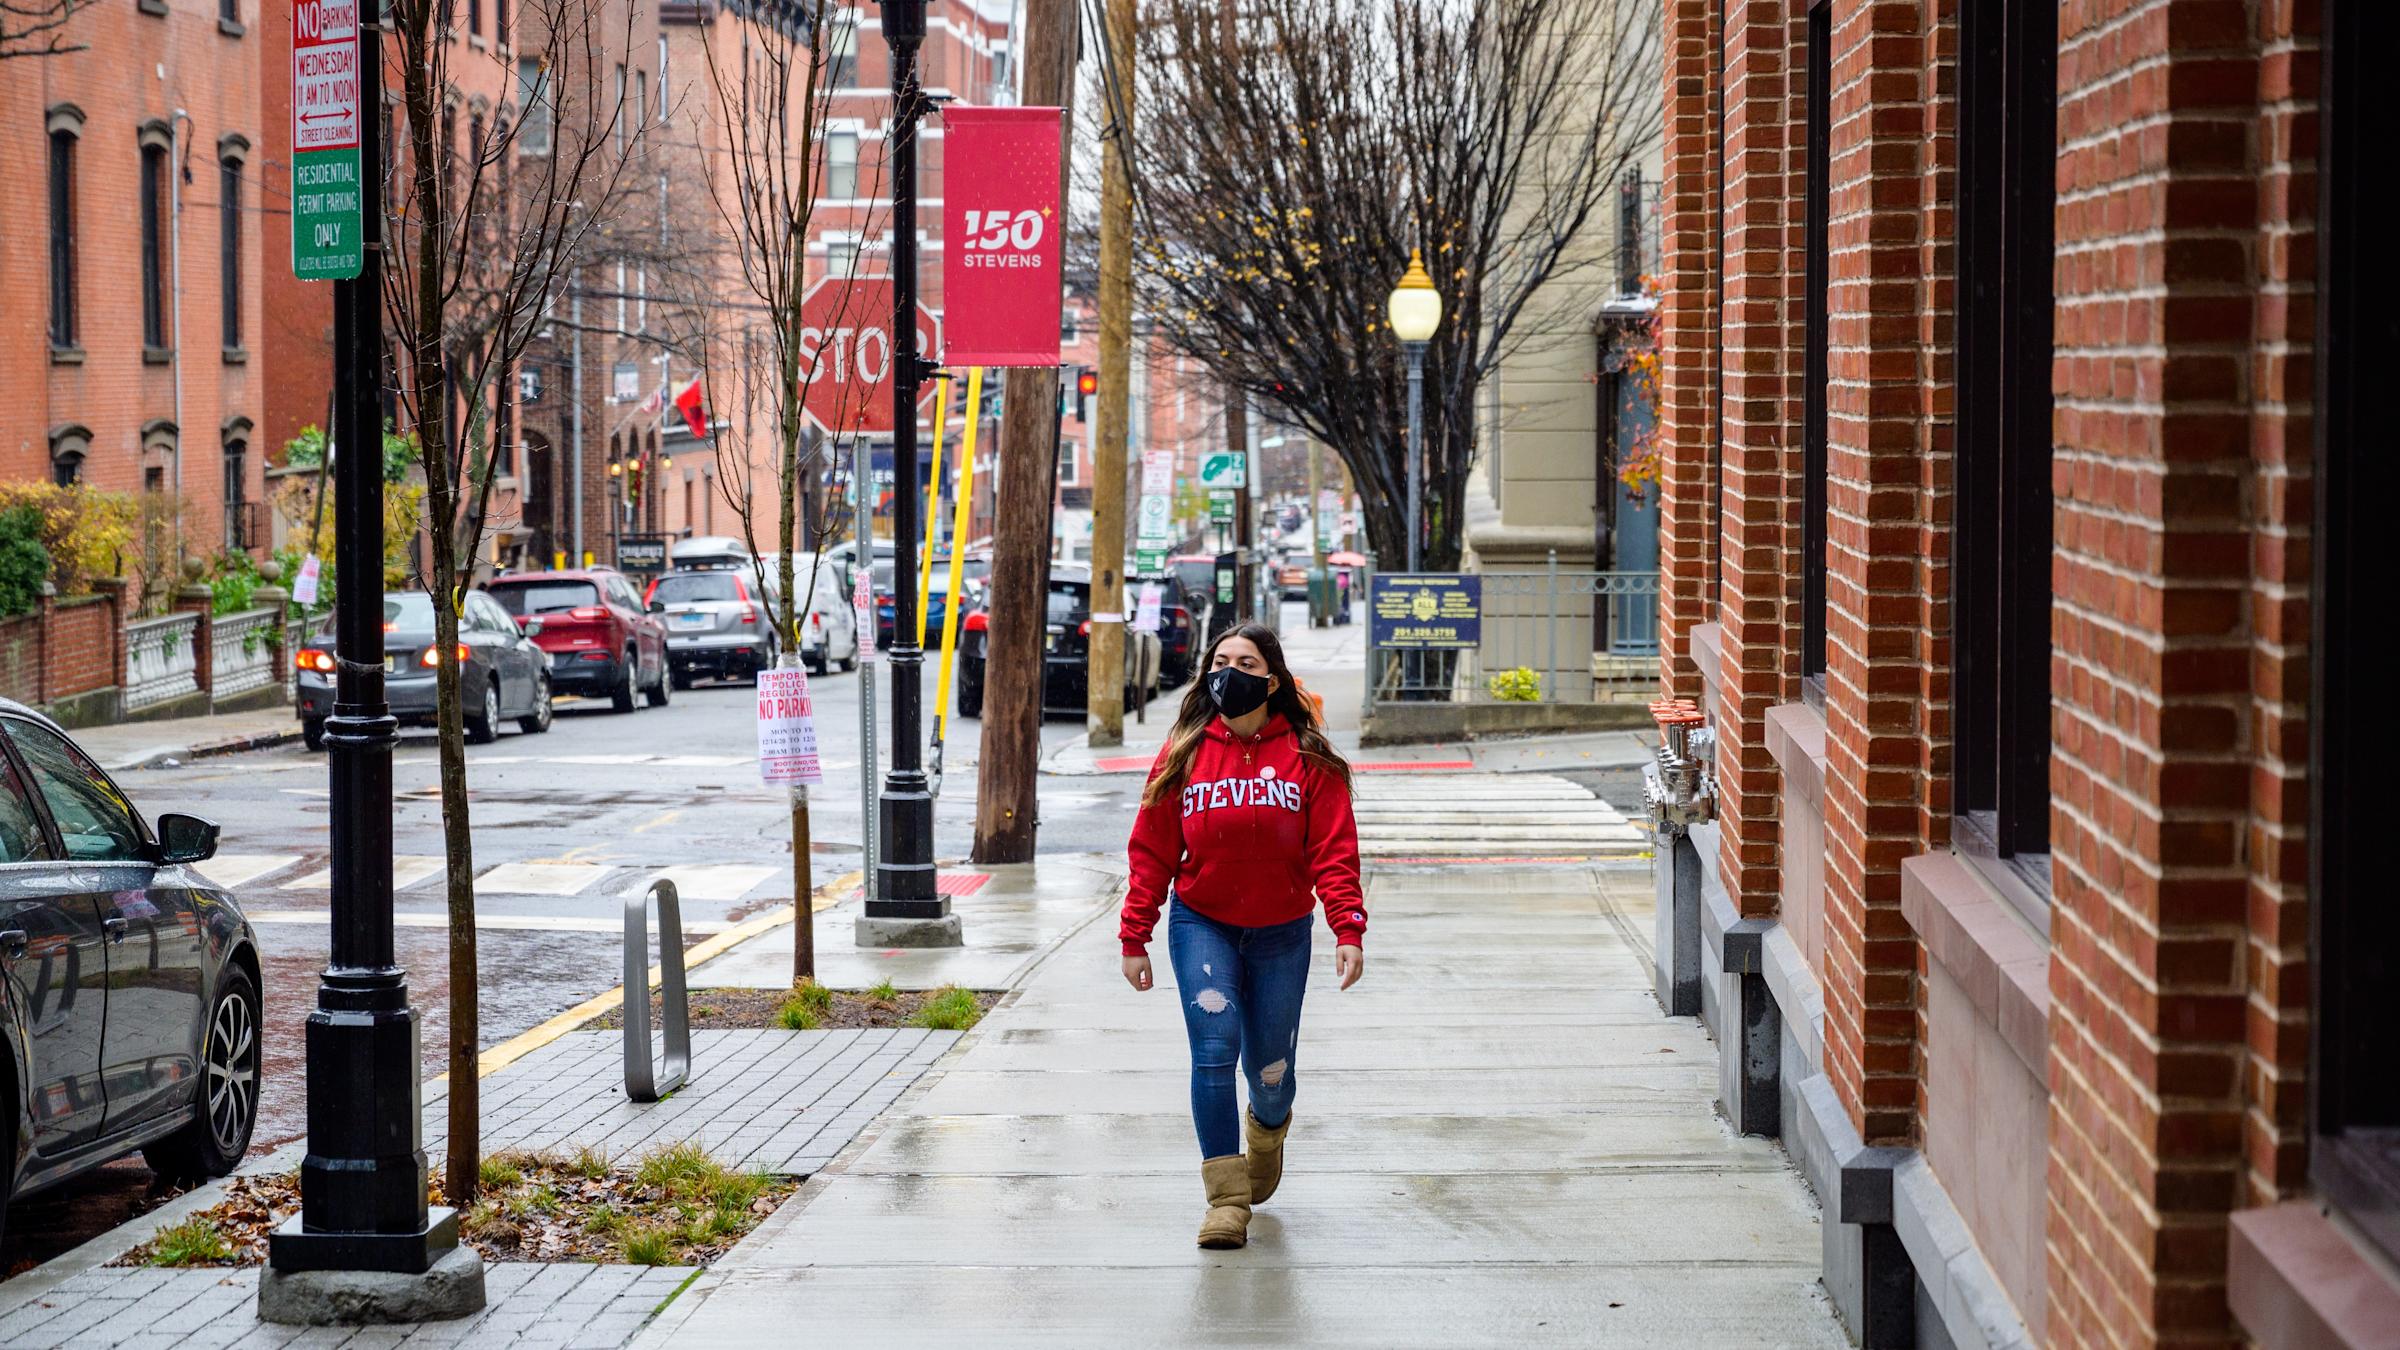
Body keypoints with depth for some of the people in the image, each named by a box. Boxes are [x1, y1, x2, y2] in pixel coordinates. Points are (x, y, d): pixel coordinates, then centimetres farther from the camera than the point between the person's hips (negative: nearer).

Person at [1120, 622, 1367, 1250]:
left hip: (1281, 933, 0)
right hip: (1201, 923, 0)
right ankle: (1227, 1198, -11)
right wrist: (1134, 938, 0)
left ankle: (1268, 1129, 44)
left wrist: (1348, 930, -19)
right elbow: (1151, 851, 2)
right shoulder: (1184, 752, -1)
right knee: (1214, 1049, -15)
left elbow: (1334, 851, -7)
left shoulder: (1308, 757, -4)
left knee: (1271, 1070, 7)